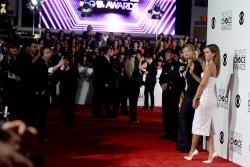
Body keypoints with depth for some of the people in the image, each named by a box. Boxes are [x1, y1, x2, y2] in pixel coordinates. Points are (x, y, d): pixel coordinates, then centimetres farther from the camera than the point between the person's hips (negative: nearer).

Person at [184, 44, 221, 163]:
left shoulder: (209, 66, -13)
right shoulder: (215, 66, 14)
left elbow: (202, 84, -16)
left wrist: (195, 98, -12)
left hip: (205, 97, -9)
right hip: (211, 97, 9)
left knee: (198, 124, 0)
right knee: (207, 125, 9)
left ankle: (192, 150, 8)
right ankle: (211, 152, 3)